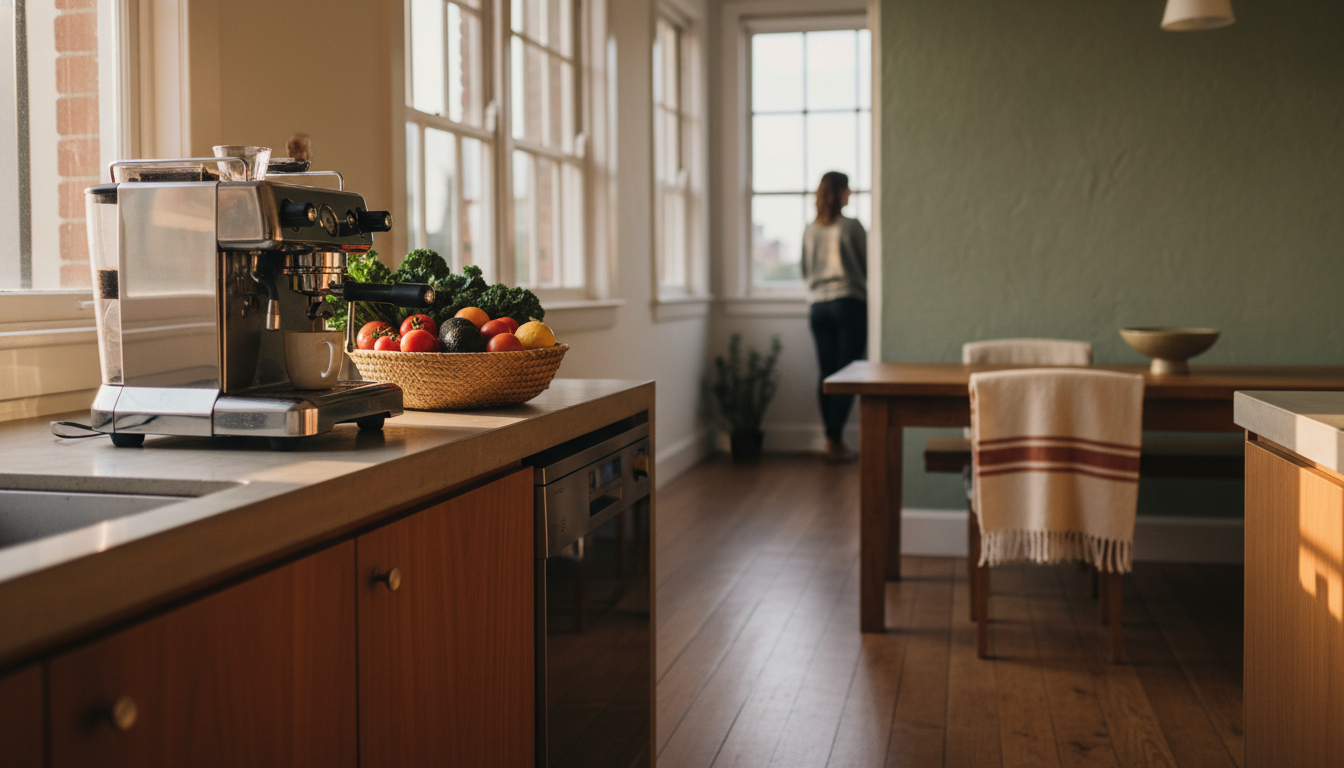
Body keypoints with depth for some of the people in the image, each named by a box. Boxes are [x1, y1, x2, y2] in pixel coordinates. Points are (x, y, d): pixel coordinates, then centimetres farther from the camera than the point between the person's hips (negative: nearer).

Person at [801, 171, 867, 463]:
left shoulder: (809, 231, 7)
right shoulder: (851, 227, -7)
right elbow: (868, 266, 0)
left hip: (817, 305, 5)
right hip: (850, 303, -5)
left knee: (827, 373, 8)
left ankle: (832, 439, 11)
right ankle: (835, 441, -6)